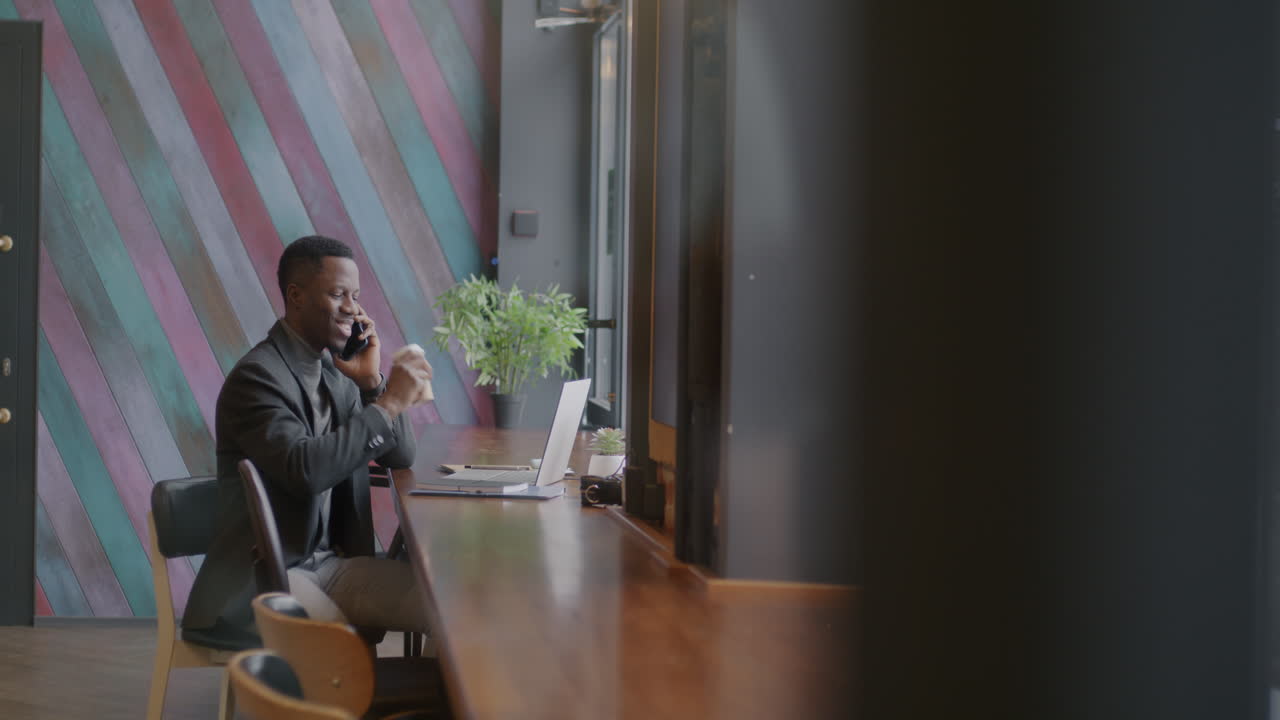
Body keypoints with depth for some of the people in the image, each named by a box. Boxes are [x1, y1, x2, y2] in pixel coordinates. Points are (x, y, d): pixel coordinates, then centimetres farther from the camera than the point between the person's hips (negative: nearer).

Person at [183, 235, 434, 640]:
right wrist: (388, 403, -24)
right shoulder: (257, 376, -14)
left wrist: (373, 384, -4)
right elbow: (305, 470, -28)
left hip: (332, 562, 7)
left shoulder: (334, 369, 10)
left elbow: (401, 456, 11)